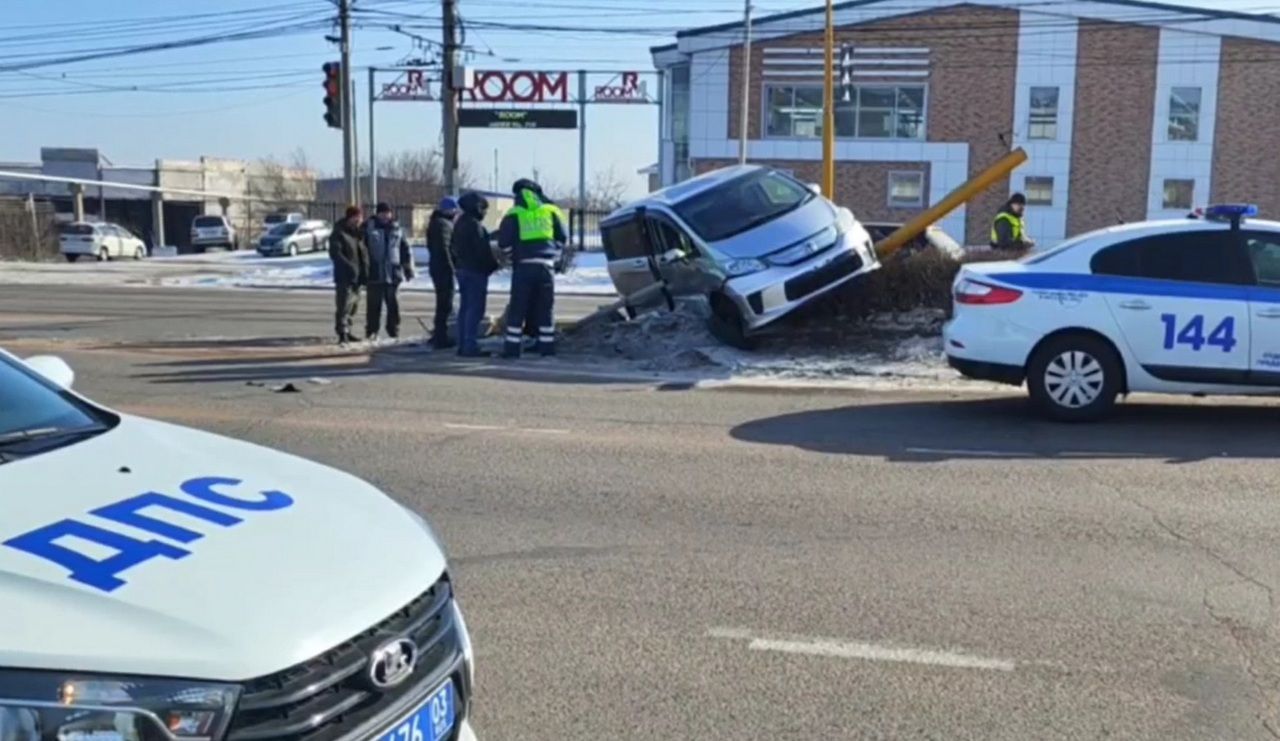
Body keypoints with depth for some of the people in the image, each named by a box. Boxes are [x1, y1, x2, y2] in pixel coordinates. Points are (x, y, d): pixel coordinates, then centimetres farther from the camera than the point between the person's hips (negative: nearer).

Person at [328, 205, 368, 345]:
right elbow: (335, 253, -17)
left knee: (354, 304, 12)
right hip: (344, 276, -8)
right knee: (345, 304, -13)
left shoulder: (358, 233, 15)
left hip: (357, 276, 8)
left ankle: (347, 331, 22)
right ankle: (342, 333, -13)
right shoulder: (338, 233, -8)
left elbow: (364, 253, 17)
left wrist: (365, 271, 4)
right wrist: (349, 266, -25)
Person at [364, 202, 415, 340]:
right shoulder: (368, 228, 0)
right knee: (374, 304, 2)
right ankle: (371, 330, 10)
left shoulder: (396, 229, 9)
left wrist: (408, 268, 11)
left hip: (393, 273, 3)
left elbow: (405, 249, 14)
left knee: (393, 304, 7)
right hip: (375, 274, -2)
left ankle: (393, 329, 16)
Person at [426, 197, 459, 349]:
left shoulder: (435, 222, 18)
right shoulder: (444, 224, -15)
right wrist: (450, 266, -19)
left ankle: (439, 335, 25)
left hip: (436, 265, 11)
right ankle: (440, 338, -6)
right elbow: (444, 247, -22)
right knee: (445, 303, -7)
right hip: (443, 267, -11)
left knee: (442, 302, 18)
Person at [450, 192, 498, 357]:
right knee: (475, 308, -9)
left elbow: (454, 247, 20)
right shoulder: (475, 225, -15)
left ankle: (463, 345, 14)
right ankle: (470, 346, -12)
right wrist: (494, 265, -5)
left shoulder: (460, 223, 15)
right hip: (475, 270, -10)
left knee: (465, 307, 12)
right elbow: (483, 250, -17)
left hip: (462, 268, 10)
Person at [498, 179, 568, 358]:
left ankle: (512, 348, 3)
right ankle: (547, 347, 10)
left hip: (523, 267, -2)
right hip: (546, 266, 2)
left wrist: (514, 257, 12)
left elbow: (504, 242, -3)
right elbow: (563, 236, 10)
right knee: (546, 308, 10)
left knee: (518, 309, 3)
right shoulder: (550, 211, 9)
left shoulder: (513, 215, 2)